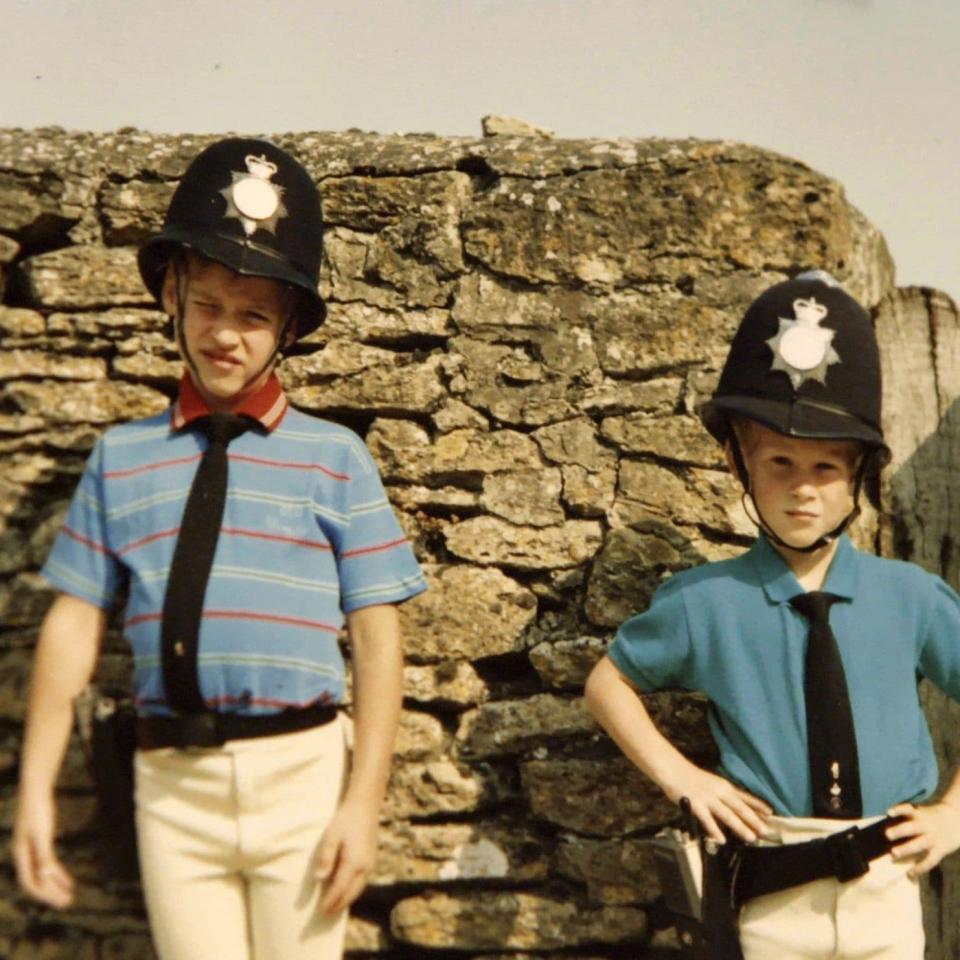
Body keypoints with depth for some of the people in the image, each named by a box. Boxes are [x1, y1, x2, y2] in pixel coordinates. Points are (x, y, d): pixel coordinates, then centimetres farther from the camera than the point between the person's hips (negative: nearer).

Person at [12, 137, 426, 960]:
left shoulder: (334, 459, 0)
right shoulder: (121, 459, 6)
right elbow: (75, 620, 3)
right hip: (171, 778, 1)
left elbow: (377, 637, -3)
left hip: (299, 771, -1)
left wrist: (364, 801, -9)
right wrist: (37, 787, -2)